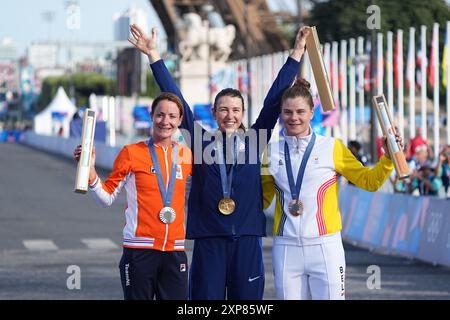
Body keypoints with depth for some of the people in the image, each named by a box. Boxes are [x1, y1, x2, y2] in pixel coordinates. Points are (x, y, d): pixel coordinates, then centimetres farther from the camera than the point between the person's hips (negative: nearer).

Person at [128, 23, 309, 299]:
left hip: (247, 239, 1)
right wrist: (153, 55, 1)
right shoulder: (201, 142, 7)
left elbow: (275, 99, 7)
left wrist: (297, 53, 5)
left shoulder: (253, 142, 9)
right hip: (209, 238, -1)